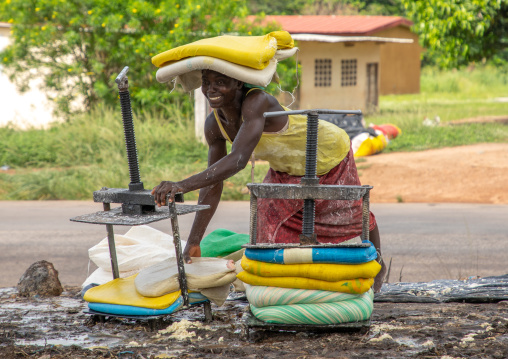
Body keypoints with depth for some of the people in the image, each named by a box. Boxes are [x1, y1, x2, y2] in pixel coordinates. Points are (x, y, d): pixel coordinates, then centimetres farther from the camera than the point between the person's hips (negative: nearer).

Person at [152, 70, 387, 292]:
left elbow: (238, 160, -55)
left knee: (351, 215, 16)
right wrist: (194, 241, -19)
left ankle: (376, 263, 45)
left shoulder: (257, 103, -44)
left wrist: (183, 186, -65)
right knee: (270, 220, -6)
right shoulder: (214, 125, -21)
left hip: (329, 155, -5)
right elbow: (213, 184, -15)